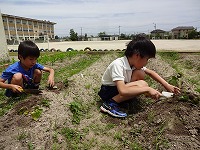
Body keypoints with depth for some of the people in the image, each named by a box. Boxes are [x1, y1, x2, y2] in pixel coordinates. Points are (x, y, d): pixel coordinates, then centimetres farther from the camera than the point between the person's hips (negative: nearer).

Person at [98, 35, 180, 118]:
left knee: (140, 74, -11)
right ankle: (110, 104, -17)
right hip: (108, 91, -7)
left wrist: (167, 85, 0)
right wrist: (148, 89, -34)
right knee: (142, 85, -24)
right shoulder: (118, 65, -30)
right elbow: (122, 91, -39)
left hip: (122, 88, 7)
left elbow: (150, 72, 7)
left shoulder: (135, 63, -7)